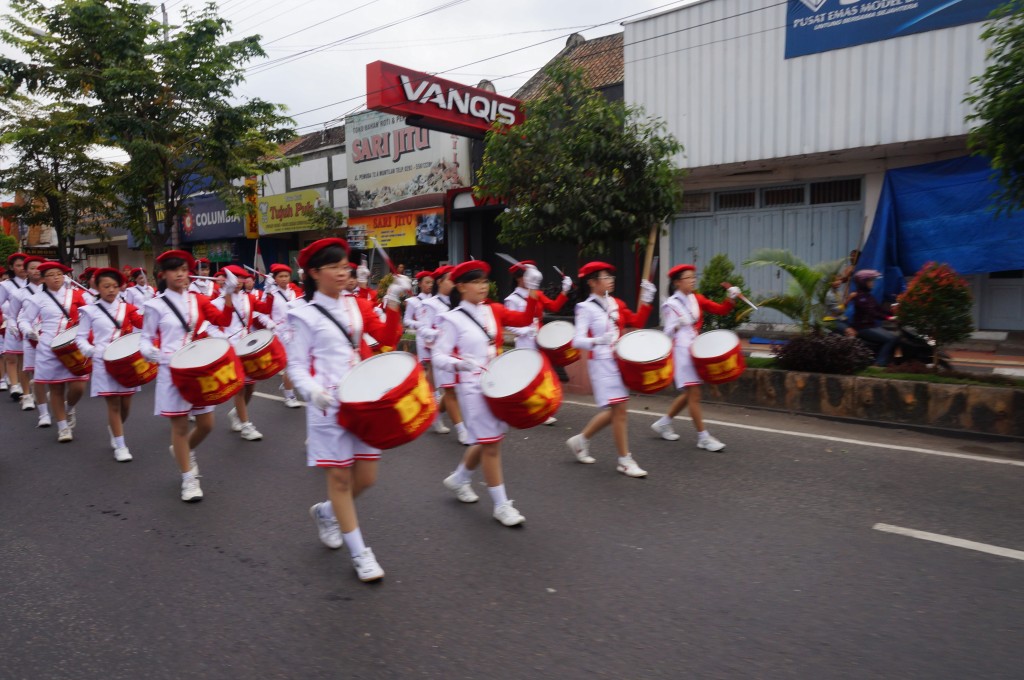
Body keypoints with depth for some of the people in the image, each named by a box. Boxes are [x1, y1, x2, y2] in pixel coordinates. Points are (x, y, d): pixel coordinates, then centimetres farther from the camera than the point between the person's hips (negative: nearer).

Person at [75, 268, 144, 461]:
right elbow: (80, 338, 4)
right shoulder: (90, 311, 3)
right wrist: (90, 349, -16)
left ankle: (114, 429, 38)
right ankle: (120, 446, 5)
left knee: (126, 403, 9)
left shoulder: (127, 308, 6)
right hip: (104, 362, -2)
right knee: (113, 403, -2)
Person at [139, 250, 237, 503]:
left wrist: (228, 294, -17)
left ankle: (184, 451, 40)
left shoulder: (198, 300, 6)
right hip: (172, 371, -4)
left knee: (206, 424, 8)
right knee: (180, 426, 2)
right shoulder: (155, 305, -3)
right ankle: (188, 479, 14)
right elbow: (146, 338, 2)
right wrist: (150, 352, -19)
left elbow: (224, 320, -5)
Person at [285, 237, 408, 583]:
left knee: (366, 477, 9)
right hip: (329, 404, -5)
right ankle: (360, 554, 15)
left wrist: (392, 303, -17)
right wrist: (312, 390, -23)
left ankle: (325, 512, 38)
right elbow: (296, 365, -4)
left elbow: (389, 338, -3)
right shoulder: (305, 315, -4)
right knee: (340, 477, 3)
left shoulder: (357, 305, 8)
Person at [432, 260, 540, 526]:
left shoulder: (494, 310, 7)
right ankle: (501, 505, 9)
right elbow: (438, 357, -12)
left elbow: (525, 319, -4)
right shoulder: (452, 319, -9)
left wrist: (532, 291, -15)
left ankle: (459, 479, 40)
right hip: (472, 387, -6)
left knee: (487, 440, 15)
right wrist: (460, 364, -31)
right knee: (490, 443, -3)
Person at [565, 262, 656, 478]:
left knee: (614, 411, 13)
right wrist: (598, 341, -36)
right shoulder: (586, 308, -11)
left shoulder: (616, 304, 9)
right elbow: (577, 341, -18)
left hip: (619, 361, 8)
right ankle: (625, 461, 5)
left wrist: (646, 300, 1)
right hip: (602, 364, -7)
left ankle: (580, 440, 30)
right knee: (619, 411, -6)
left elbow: (636, 323, 10)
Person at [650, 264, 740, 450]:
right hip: (681, 351, -7)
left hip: (696, 350, 7)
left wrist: (731, 298, -11)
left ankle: (663, 423, 29)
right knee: (694, 394, -7)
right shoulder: (670, 304, -7)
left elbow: (721, 310, 5)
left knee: (689, 394, 14)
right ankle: (703, 438, 0)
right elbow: (667, 332, -8)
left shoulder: (696, 299, 10)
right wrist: (678, 325, -27)